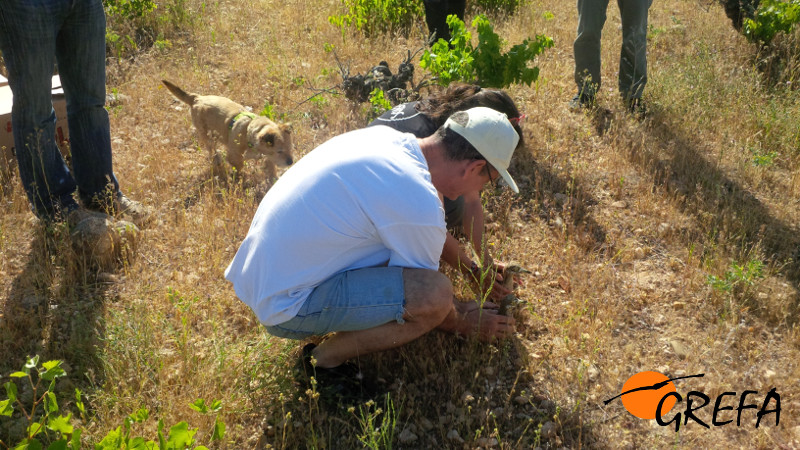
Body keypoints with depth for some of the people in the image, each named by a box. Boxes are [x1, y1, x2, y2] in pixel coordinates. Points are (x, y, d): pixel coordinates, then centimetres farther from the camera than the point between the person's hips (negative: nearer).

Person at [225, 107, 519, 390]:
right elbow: (424, 293, -7)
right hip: (285, 306, -9)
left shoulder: (385, 137, 2)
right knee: (436, 294, -21)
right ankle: (326, 360, -1)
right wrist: (466, 324, 12)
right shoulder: (418, 204, -23)